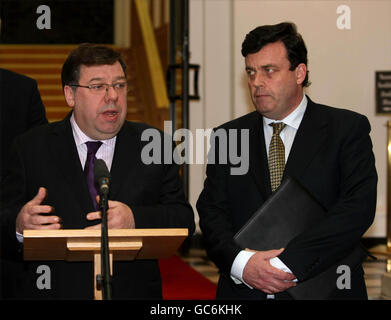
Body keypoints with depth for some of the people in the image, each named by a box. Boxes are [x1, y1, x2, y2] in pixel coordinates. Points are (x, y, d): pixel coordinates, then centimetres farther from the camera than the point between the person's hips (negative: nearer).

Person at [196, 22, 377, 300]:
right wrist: (241, 262, -20)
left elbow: (358, 207, -14)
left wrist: (286, 263, -22)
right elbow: (212, 212, 0)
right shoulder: (227, 138, 7)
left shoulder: (347, 129, -3)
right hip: (243, 290, 2)